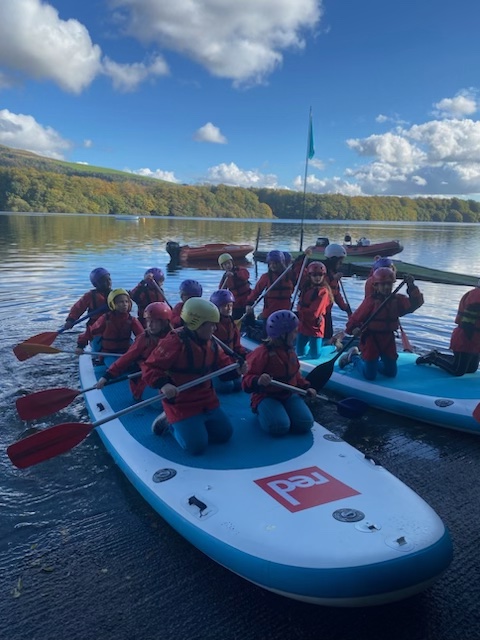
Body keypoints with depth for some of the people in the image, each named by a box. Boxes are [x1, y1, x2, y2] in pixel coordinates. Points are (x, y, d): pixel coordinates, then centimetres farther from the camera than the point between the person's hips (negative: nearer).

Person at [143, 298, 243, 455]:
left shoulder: (210, 342, 1)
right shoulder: (174, 342, -26)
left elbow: (222, 362, 14)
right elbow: (151, 368, -25)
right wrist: (163, 384, -41)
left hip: (208, 401, 8)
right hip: (181, 404, -8)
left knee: (225, 434, 13)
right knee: (197, 447, -11)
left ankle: (189, 424, 27)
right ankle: (171, 423, 15)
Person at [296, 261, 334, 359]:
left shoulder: (324, 291, -16)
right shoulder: (306, 288, 5)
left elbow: (314, 312, -19)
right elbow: (300, 305, 7)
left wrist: (300, 311, -8)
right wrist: (301, 310, -14)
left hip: (315, 326, -6)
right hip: (303, 325, 6)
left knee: (314, 355, 2)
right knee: (300, 353, 13)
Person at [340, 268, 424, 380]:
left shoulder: (398, 300, 1)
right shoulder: (371, 300, -14)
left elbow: (415, 303, -11)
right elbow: (356, 317, -15)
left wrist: (412, 287, -23)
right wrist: (353, 329, -32)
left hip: (388, 340, 5)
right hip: (371, 340, -5)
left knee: (391, 373, 14)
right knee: (370, 375, 1)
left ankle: (373, 363, 38)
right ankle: (353, 357, 26)